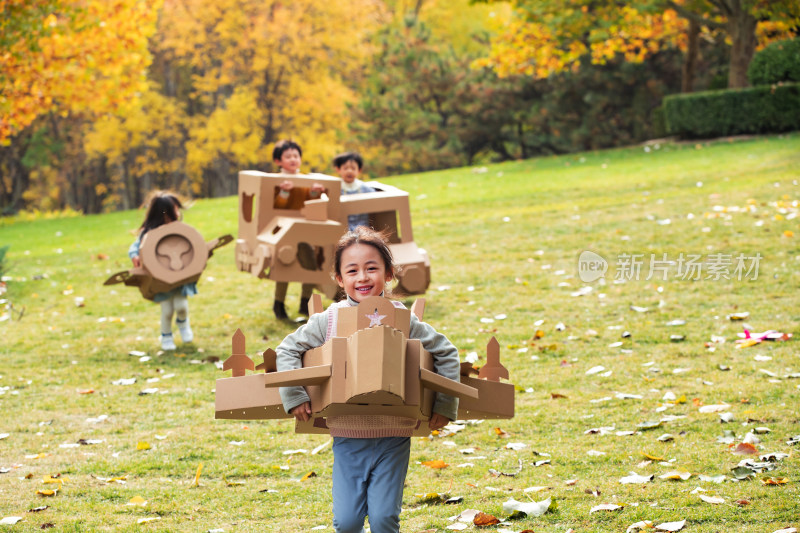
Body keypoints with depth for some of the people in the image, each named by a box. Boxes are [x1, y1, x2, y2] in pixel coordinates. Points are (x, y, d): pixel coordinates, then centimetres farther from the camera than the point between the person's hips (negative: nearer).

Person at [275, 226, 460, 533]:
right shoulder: (327, 322, -3)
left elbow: (446, 353, 4)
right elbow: (287, 350, 5)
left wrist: (445, 405, 2)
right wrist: (295, 397, -4)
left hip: (393, 438, -1)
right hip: (348, 438, 1)